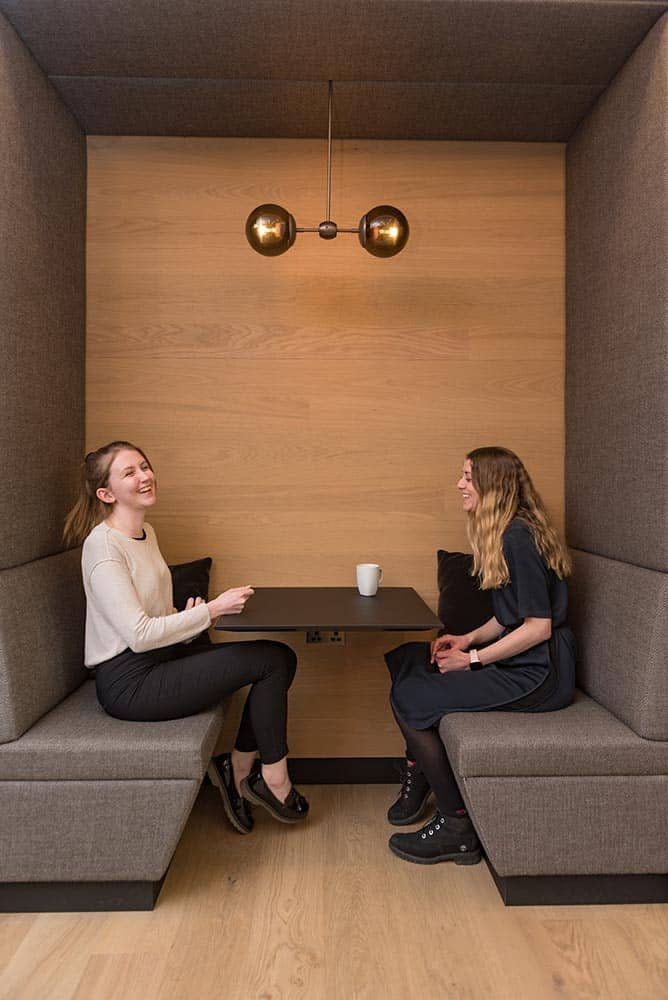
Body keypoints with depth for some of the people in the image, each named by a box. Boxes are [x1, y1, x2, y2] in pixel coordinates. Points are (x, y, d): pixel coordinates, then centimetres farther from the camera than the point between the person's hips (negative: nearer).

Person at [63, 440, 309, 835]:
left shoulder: (146, 532, 10)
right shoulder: (103, 545, -18)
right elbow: (139, 635, -23)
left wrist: (191, 617, -3)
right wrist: (212, 609, -19)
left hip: (161, 656, 9)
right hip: (129, 682, -9)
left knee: (282, 657, -4)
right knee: (271, 660, -14)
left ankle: (239, 769, 7)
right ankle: (273, 778, 4)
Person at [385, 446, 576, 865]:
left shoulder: (520, 538, -19)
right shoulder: (504, 534, 11)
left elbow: (538, 627, -22)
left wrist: (473, 659, -16)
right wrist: (468, 639, 1)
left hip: (539, 675, -10)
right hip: (517, 661, 10)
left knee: (409, 698, -14)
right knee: (408, 659, 9)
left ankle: (458, 829, 0)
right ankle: (417, 783, 16)